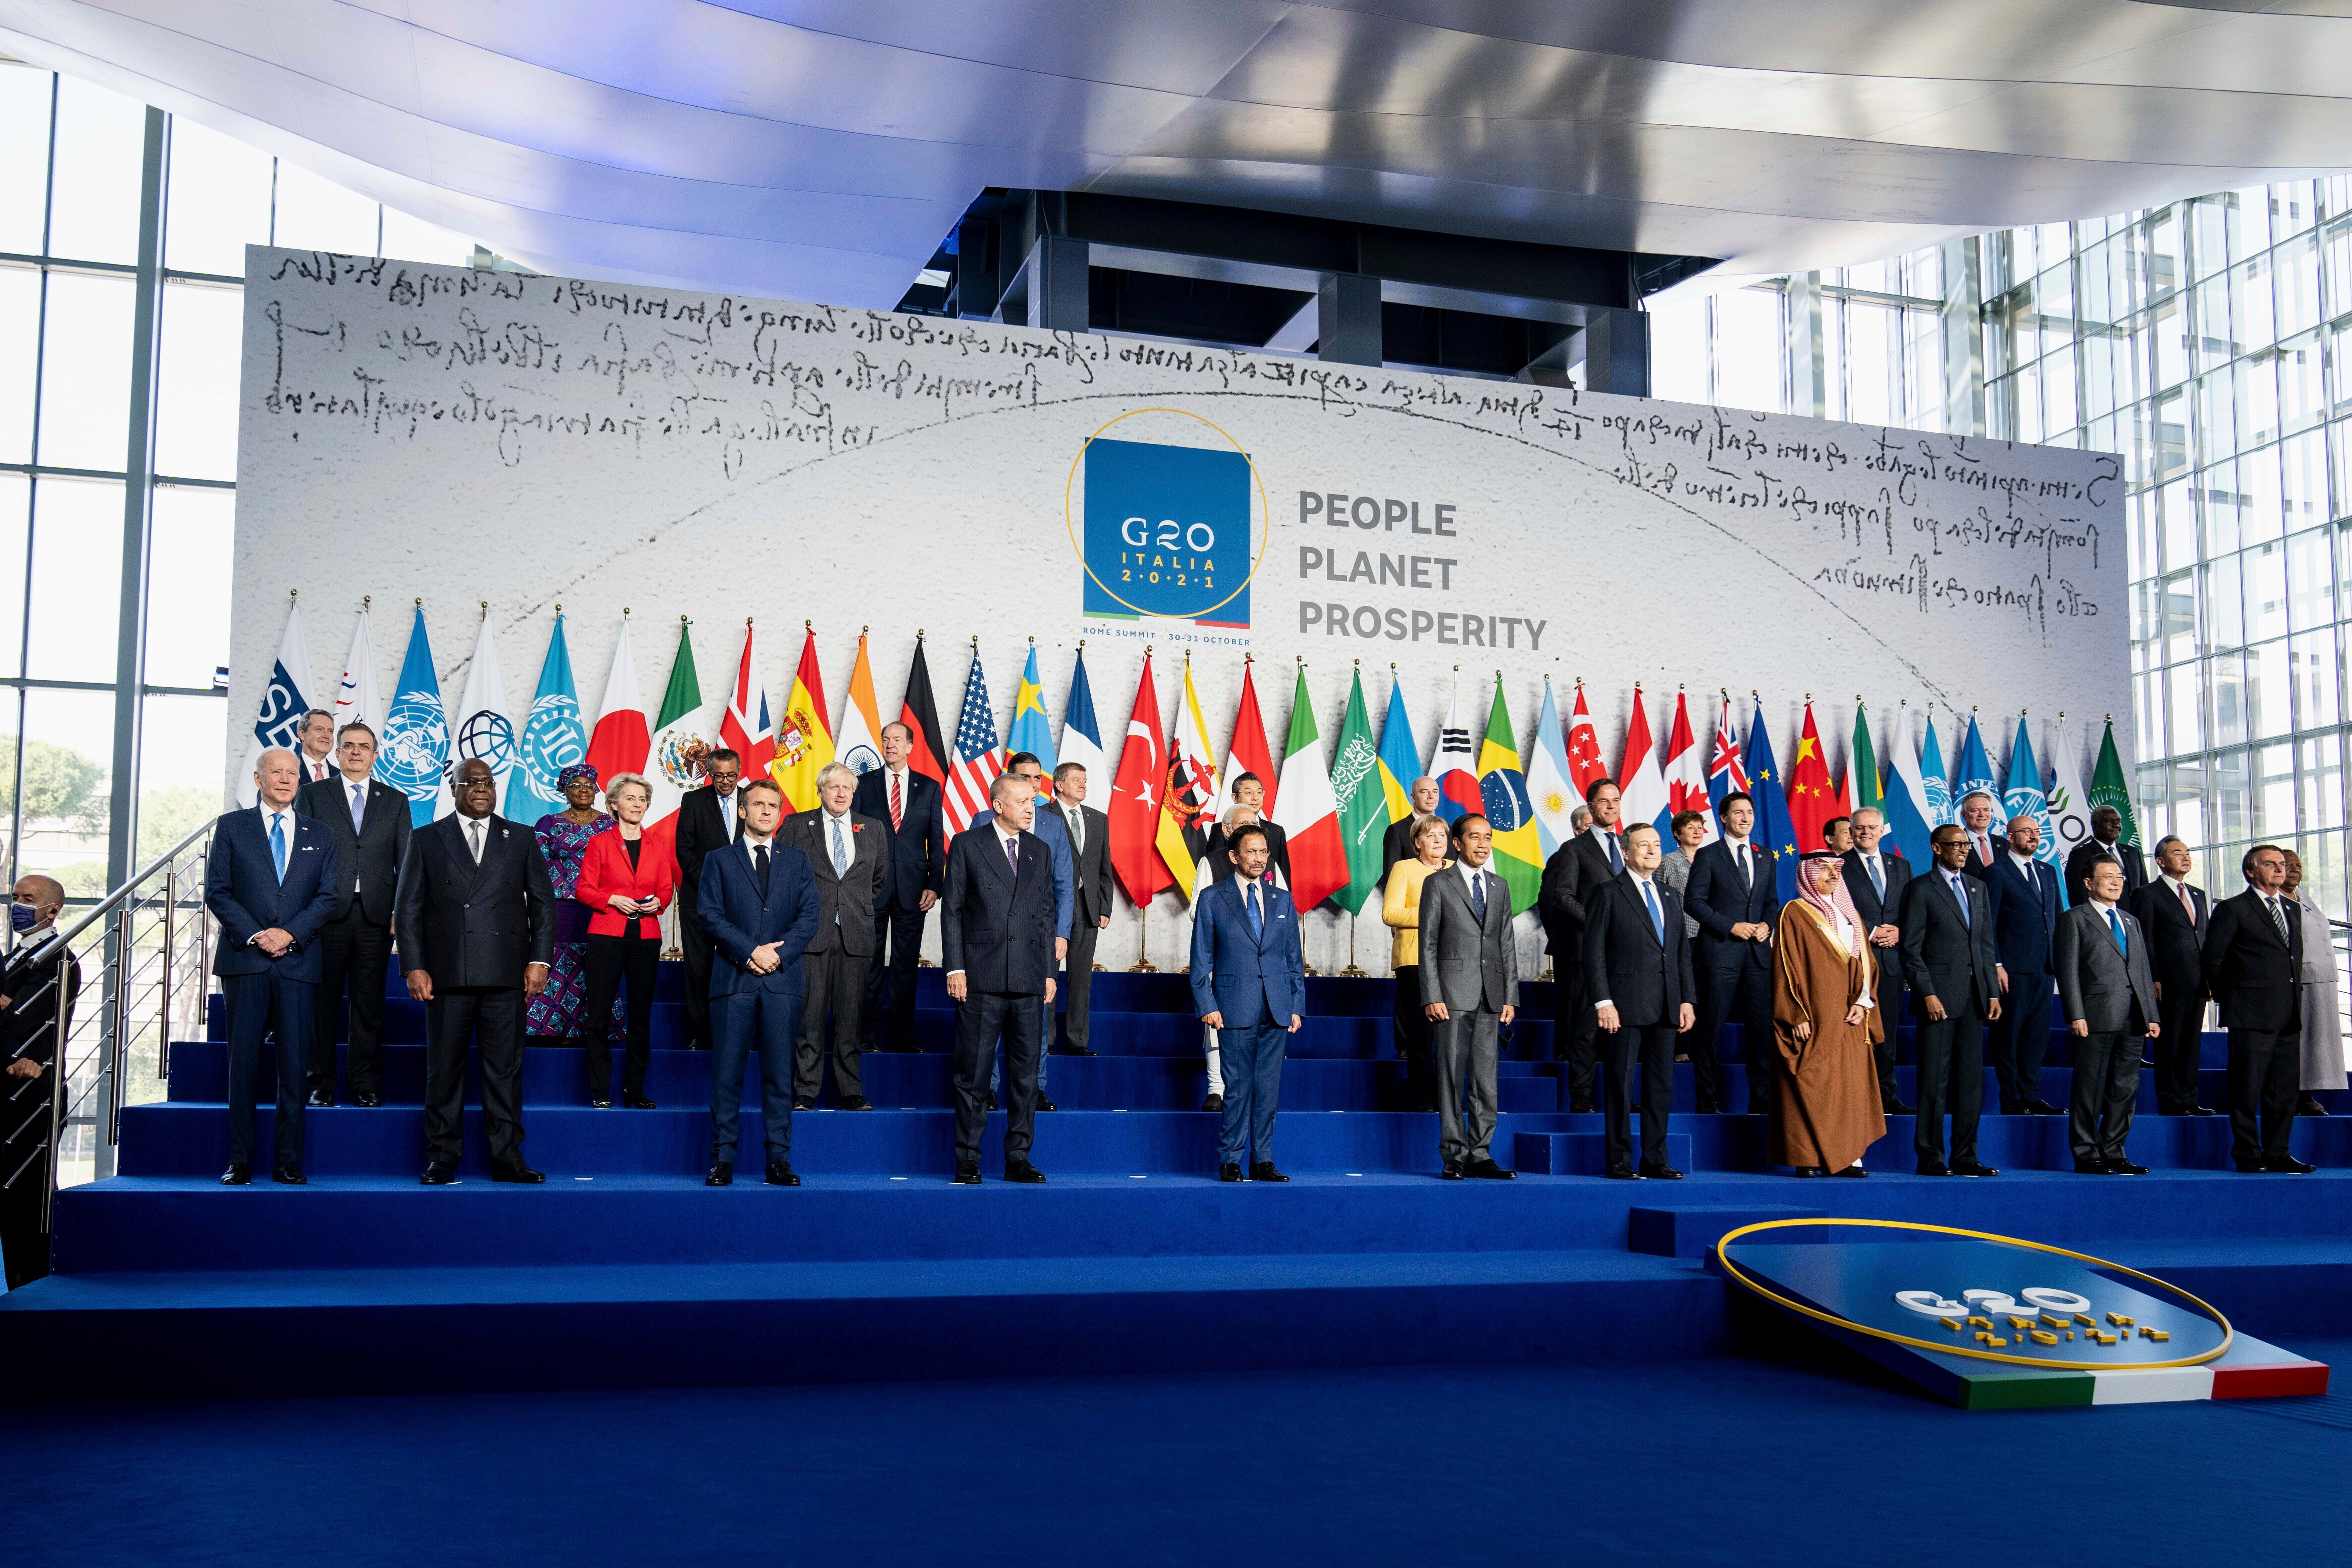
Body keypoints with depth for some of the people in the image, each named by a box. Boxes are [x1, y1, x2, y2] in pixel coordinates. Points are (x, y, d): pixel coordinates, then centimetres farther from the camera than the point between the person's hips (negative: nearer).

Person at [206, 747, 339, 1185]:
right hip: (245, 960, -1)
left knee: (295, 1067, 0)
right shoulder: (231, 826, 10)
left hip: (299, 963, 1)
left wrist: (290, 934, -9)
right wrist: (253, 935, -10)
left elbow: (327, 897, 7)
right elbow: (217, 891, 3)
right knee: (242, 1064, 1)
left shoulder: (319, 835, 14)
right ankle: (240, 1162, 6)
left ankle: (288, 1162, 5)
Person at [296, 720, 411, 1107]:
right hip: (328, 913, -1)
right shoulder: (312, 795, 10)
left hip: (376, 915, 1)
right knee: (323, 1001, 2)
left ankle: (366, 1086, 9)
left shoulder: (395, 801, 14)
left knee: (370, 1004, 3)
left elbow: (406, 861, 10)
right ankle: (321, 1084, 10)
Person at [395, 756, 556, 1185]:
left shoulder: (521, 839, 14)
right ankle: (442, 1160, 10)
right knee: (444, 1069, 3)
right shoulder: (426, 840, 12)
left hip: (506, 973, 0)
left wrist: (540, 959, 0)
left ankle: (507, 1159, 6)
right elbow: (407, 909, 7)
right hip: (447, 973, 0)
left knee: (505, 1069, 1)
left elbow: (543, 903, 11)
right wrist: (414, 967, -3)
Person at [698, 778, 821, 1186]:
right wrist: (750, 953, -12)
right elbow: (711, 915, 0)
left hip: (782, 980, 1)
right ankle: (722, 1160, 3)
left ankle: (778, 1160, 5)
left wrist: (778, 954, -10)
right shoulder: (719, 860, 10)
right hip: (733, 980, -1)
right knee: (727, 1073, -1)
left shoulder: (798, 862, 15)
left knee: (780, 1073, 2)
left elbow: (810, 915, 5)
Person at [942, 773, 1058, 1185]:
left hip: (1029, 982, 4)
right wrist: (955, 968, -8)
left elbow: (1046, 915, 15)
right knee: (973, 1074, 1)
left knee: (1026, 1076, 6)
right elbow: (952, 909, -1)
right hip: (981, 979, -4)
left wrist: (1049, 971, 9)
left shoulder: (1040, 851, 14)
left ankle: (1018, 1160, 14)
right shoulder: (967, 845, 2)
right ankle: (967, 1162, 8)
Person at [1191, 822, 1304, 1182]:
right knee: (1238, 1087, -2)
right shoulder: (1212, 899, 4)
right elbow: (1201, 960, 3)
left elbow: (1295, 959, 14)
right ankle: (1231, 1162, 6)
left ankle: (1263, 1162, 11)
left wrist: (1297, 1007, 7)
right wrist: (1207, 1006, -6)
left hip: (1276, 1010, 3)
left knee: (1269, 1087, 4)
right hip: (1235, 1009, -3)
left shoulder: (1283, 900, 14)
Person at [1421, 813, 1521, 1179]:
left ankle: (1480, 1156, 10)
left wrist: (1511, 997, 7)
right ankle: (1454, 1157, 3)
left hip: (1491, 997, 4)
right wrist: (1432, 997, -10)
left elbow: (1507, 945, 14)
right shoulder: (1438, 885, 2)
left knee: (1486, 1081, 4)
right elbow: (1428, 945, -2)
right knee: (1452, 1078, -2)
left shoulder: (1500, 887, 15)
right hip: (1453, 995, -4)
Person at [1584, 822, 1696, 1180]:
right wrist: (1603, 1002, -13)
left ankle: (1655, 1160, 13)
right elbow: (1594, 953, -5)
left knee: (1662, 1085, 6)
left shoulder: (1670, 898, 18)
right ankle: (1620, 1161, 4)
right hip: (1626, 1006, -6)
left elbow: (1683, 953, 18)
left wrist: (1688, 1000, 8)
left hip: (1665, 1009, 6)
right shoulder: (1608, 894, 0)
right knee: (1622, 1083, -2)